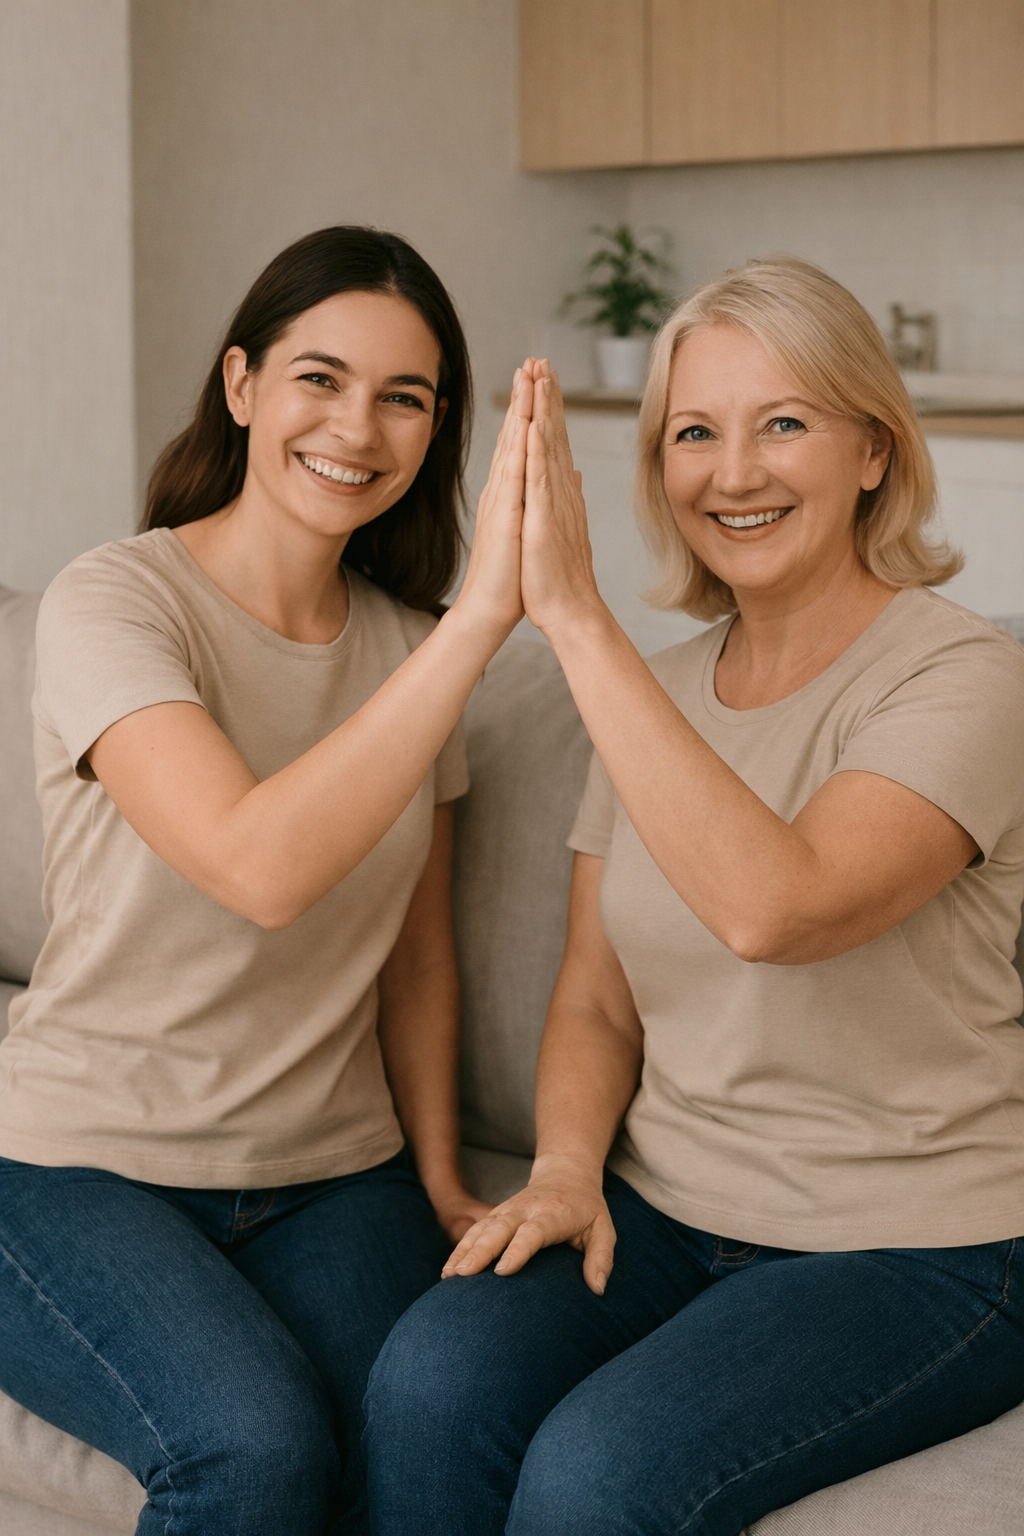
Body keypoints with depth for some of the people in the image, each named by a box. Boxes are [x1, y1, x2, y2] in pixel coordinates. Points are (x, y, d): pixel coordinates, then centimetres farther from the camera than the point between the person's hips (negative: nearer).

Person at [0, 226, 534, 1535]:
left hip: (333, 1178, 4)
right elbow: (261, 867, -30)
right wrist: (482, 611, -33)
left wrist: (438, 1179, 7)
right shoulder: (114, 605, -12)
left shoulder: (409, 643, 7)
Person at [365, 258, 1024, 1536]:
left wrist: (573, 617, -30)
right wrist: (566, 1168, -8)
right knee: (428, 1385, -23)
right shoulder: (656, 692, 8)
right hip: (669, 1214, 5)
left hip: (915, 1250, -5)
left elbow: (772, 906, -32)